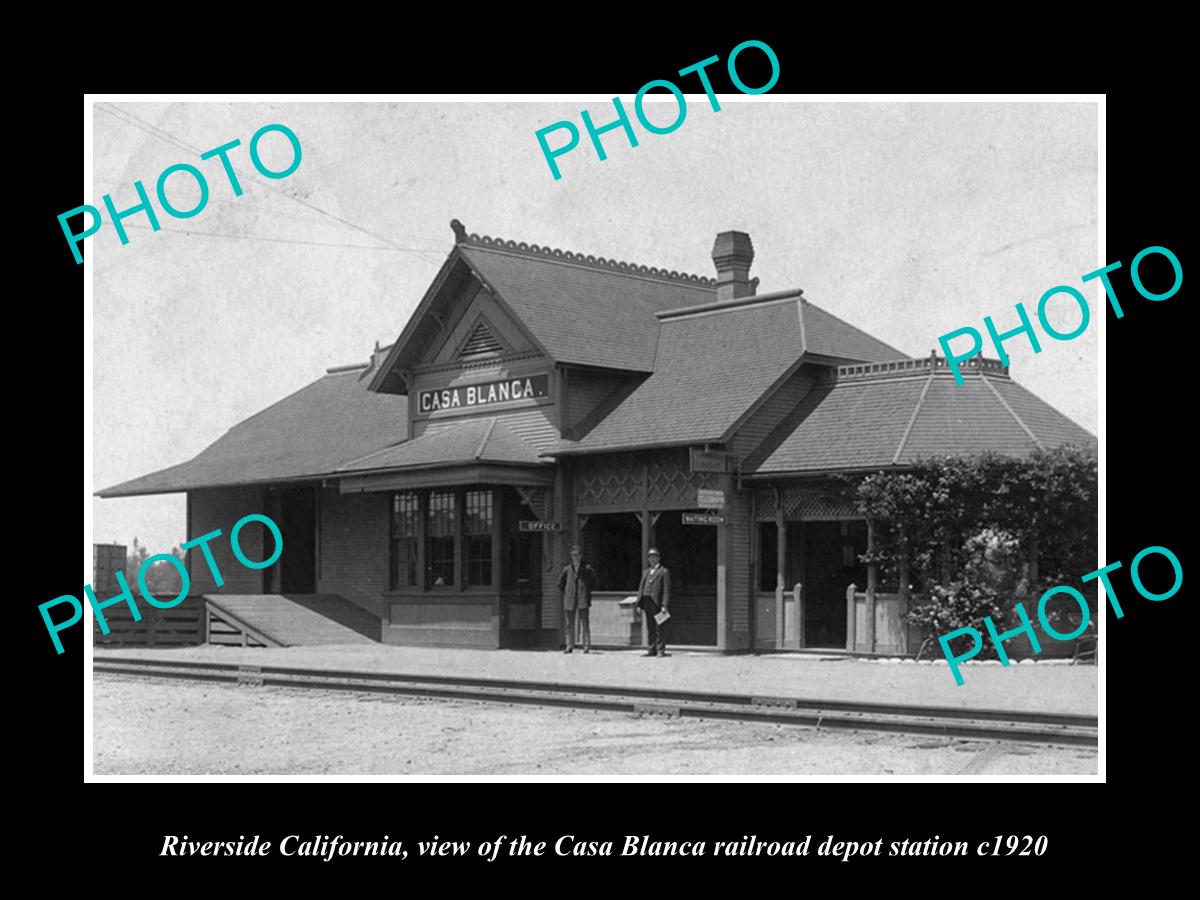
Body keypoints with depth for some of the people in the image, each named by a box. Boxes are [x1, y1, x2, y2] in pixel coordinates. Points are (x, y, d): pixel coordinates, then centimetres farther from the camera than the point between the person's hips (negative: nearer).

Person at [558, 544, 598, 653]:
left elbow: (596, 580, 13)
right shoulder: (567, 569, 7)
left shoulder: (587, 569, 3)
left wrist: (588, 590, 6)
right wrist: (562, 592, 11)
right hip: (570, 599, 2)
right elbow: (560, 582, 21)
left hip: (583, 599, -2)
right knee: (569, 624, 3)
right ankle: (570, 646, 10)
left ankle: (587, 646, 0)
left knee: (585, 624, -5)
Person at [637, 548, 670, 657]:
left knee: (659, 629, -6)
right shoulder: (646, 572, 20)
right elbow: (641, 589, 18)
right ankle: (652, 650, 13)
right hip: (647, 603, 6)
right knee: (650, 629, 9)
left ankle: (661, 650, -2)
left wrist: (664, 605, -15)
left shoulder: (664, 572, -1)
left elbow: (667, 590, -7)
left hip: (657, 603, -6)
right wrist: (639, 604, 10)